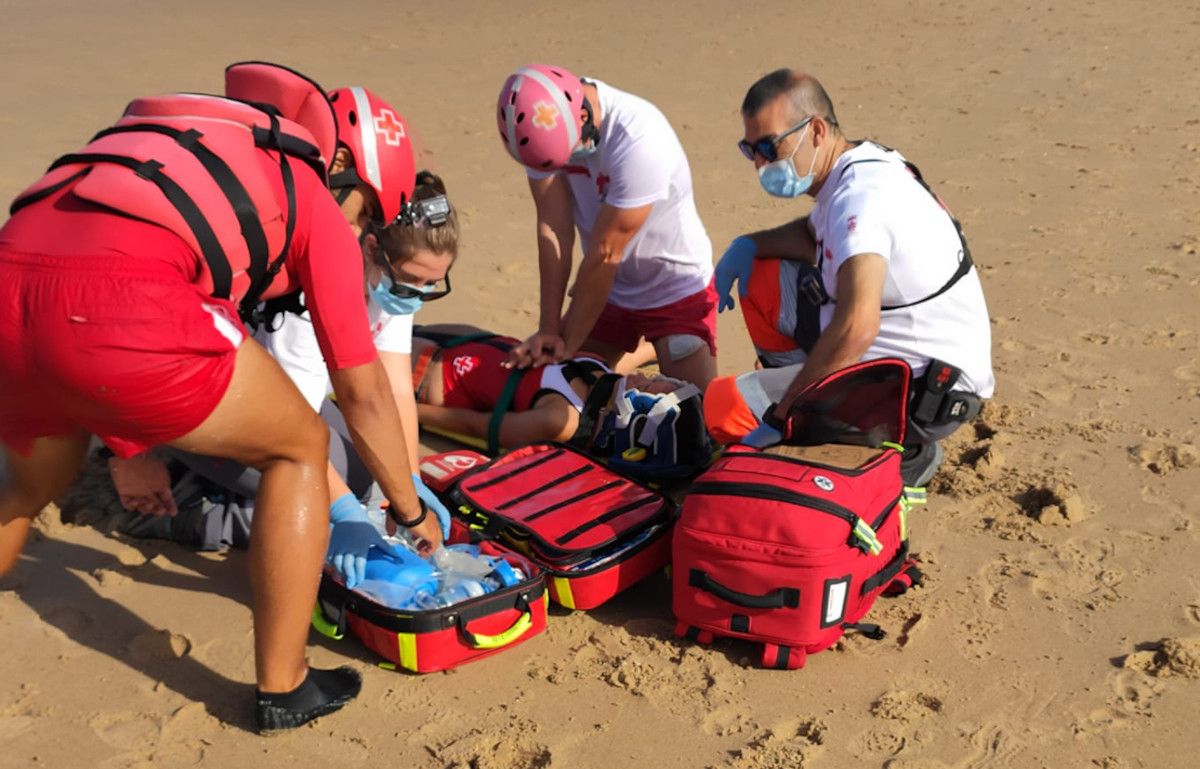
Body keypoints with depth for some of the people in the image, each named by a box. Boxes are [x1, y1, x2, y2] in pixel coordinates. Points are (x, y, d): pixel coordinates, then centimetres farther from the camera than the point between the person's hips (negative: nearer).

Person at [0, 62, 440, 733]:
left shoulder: (183, 153, 37)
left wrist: (129, 447, 55)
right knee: (300, 448, 18)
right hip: (118, 307, -7)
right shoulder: (315, 204, 20)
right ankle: (283, 688, 22)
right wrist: (412, 512, 34)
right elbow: (364, 392, 20)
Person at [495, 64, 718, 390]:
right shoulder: (543, 125, -15)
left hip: (677, 289, -5)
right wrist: (548, 329, -16)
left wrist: (569, 344, -18)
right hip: (609, 287, 5)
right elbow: (553, 229, -14)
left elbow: (604, 254, -26)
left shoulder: (638, 140, -32)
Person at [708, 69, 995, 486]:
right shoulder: (859, 167, 5)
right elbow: (815, 234, 26)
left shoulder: (862, 195, -25)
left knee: (723, 405, -16)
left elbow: (857, 328, -38)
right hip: (894, 349, 10)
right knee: (761, 280, 11)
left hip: (927, 389, -10)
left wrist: (780, 418, -30)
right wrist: (747, 245, 7)